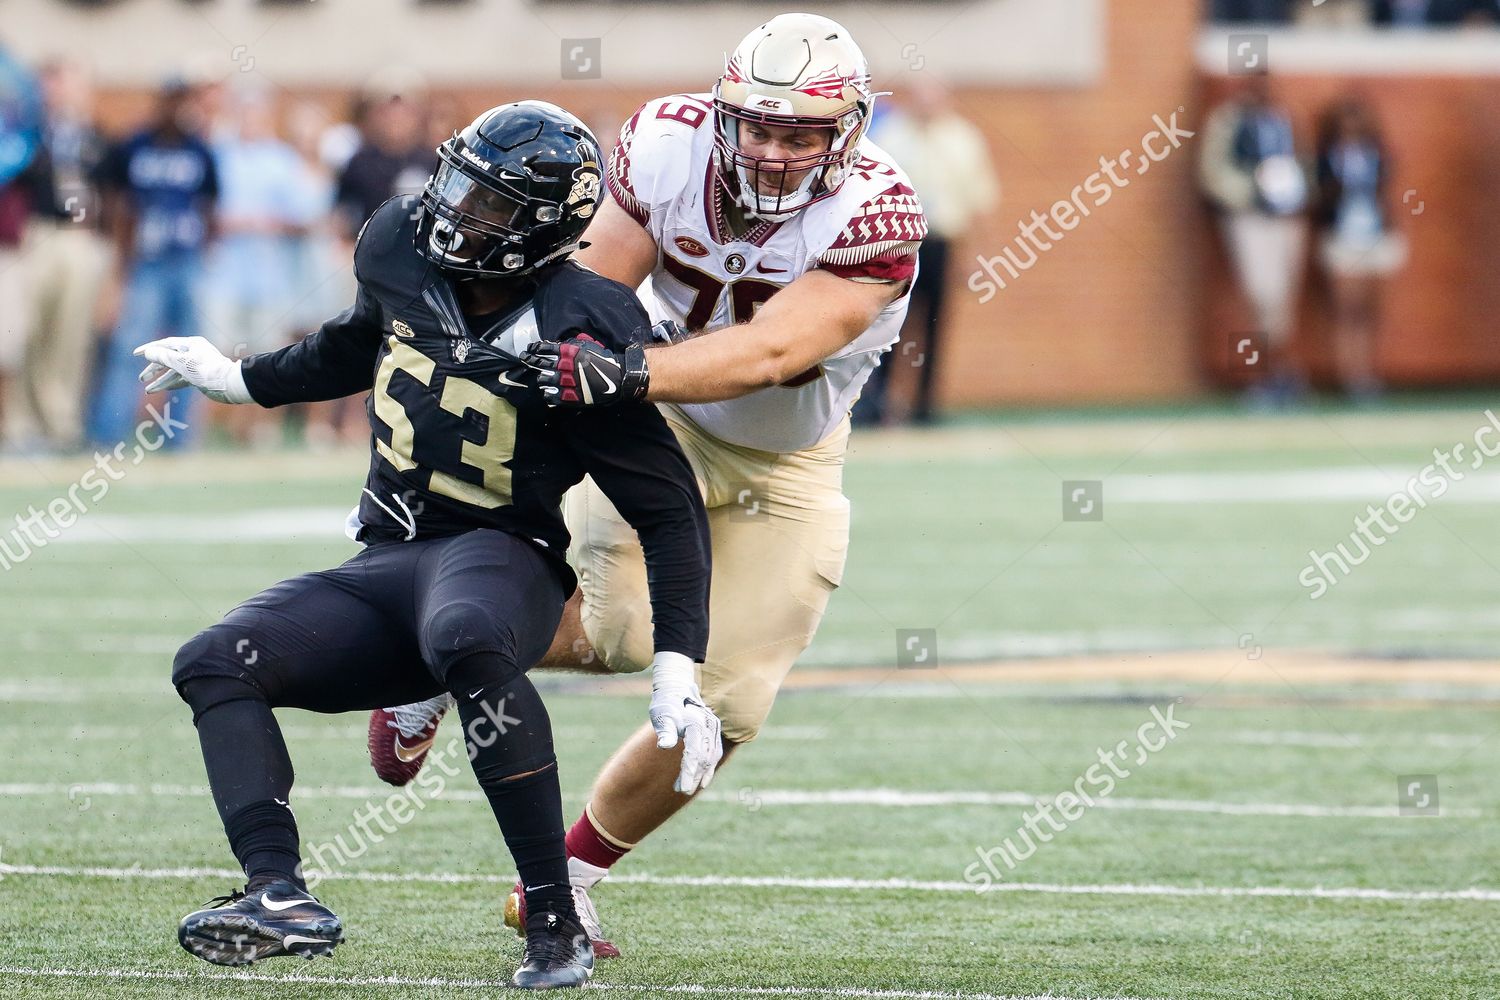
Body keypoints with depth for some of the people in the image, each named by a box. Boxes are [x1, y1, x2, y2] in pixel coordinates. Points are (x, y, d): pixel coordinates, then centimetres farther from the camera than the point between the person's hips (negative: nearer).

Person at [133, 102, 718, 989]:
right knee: (214, 664, -12)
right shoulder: (404, 257, 3)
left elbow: (669, 509, -12)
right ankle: (281, 897, -30)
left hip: (503, 557, -7)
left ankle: (556, 922, -35)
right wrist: (236, 379, 39)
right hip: (387, 565, 7)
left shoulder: (575, 337, -16)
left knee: (465, 639, -41)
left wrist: (679, 669, -20)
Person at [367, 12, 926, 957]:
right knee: (625, 633, -23)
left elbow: (771, 352, -41)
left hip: (785, 465, 1)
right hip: (661, 421, -1)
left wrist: (627, 373, -53)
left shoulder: (873, 217, -29)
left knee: (720, 708, -2)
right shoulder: (668, 145, -21)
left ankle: (564, 884, 19)